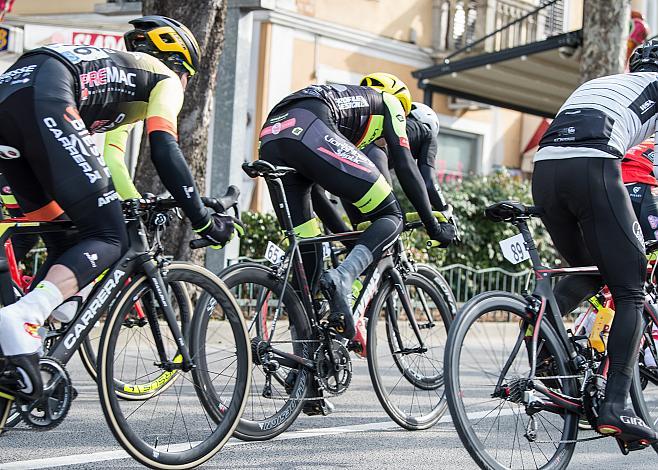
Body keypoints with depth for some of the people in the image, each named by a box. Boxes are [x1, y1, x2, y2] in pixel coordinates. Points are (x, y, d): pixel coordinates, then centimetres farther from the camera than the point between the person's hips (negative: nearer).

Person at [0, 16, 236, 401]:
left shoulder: (115, 70, 42)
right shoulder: (165, 79, 21)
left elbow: (106, 158, 42)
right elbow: (165, 151, 6)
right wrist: (203, 220, 8)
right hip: (43, 100, -8)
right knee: (109, 238, -7)